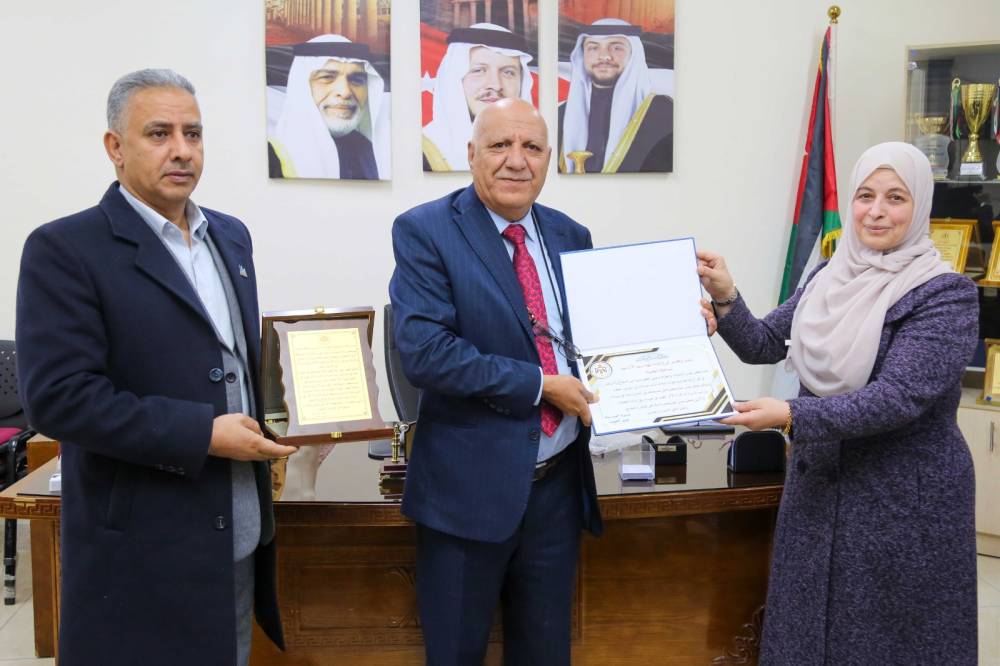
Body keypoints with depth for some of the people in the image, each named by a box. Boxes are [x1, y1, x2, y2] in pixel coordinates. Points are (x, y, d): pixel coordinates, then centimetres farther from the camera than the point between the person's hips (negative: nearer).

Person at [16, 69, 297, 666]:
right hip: (142, 548, -6)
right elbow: (58, 396, -19)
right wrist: (203, 434, -21)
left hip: (241, 535, 7)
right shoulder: (64, 250, -12)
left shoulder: (231, 236, 10)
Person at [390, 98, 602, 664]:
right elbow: (425, 353, -20)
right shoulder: (425, 232, -9)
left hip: (560, 481, 5)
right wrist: (540, 386, -19)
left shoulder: (571, 237, 8)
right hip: (471, 483, -4)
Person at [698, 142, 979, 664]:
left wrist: (792, 416, -31)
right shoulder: (829, 278, 4)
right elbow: (764, 346, 4)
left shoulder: (946, 294, -14)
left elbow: (898, 398, -23)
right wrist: (725, 298, -14)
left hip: (904, 499, -5)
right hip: (817, 483, 6)